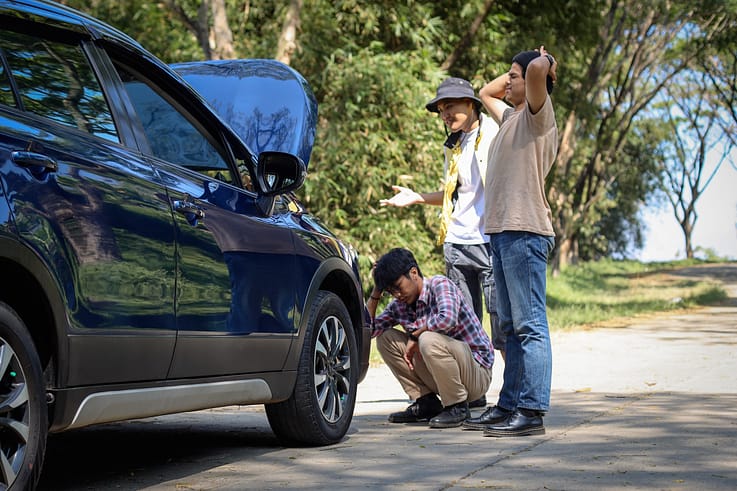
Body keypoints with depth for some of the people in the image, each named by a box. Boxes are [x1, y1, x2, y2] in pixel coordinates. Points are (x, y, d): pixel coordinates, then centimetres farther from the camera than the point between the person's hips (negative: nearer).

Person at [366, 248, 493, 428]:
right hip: (440, 376, 7)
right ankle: (426, 403, 4)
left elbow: (447, 319, -35)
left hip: (477, 372, -7)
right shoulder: (399, 305, 5)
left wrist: (415, 335, -20)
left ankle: (458, 407, -14)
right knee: (385, 338, 0)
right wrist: (376, 291, -3)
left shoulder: (439, 284, -15)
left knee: (428, 339, -34)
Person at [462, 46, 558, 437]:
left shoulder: (538, 114, -4)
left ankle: (532, 411, -11)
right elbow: (486, 92, 41)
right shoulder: (511, 117, 22)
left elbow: (539, 69, -23)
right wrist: (515, 72, 28)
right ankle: (509, 406, 16)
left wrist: (542, 65, 0)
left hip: (524, 231, -10)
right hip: (502, 230, 10)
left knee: (530, 325, -10)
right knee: (512, 327, 11)